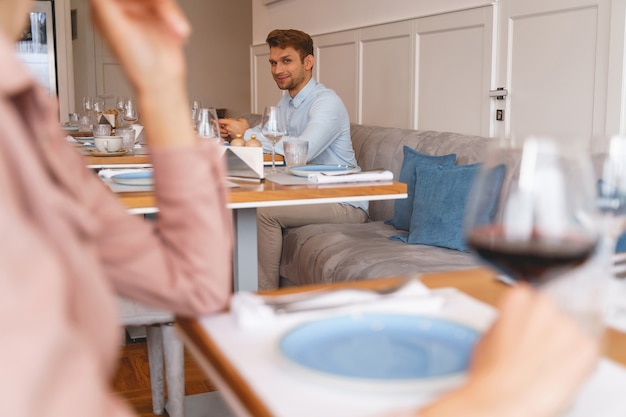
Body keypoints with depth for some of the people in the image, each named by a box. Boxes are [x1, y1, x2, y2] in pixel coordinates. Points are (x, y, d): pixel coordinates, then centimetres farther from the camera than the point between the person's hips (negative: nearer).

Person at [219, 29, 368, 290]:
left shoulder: (326, 102, -17)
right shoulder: (286, 103, 13)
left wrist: (248, 133, -21)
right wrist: (235, 134, -8)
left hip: (345, 205, -9)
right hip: (312, 194, 9)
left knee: (264, 212, -23)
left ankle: (266, 295, -11)